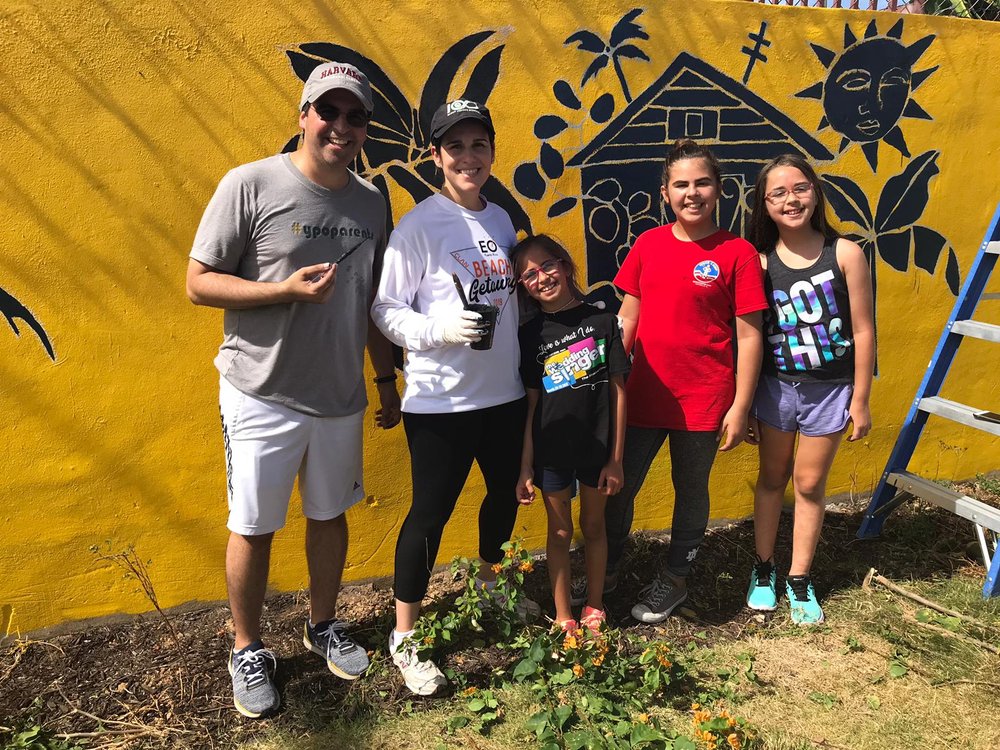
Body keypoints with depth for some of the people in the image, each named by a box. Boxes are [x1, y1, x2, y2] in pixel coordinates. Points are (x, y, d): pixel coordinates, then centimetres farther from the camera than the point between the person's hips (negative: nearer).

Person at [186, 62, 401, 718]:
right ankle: (248, 651, 30)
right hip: (263, 397, -4)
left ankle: (324, 625, 39)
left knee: (329, 514, 17)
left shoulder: (372, 202, 4)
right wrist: (288, 290, -23)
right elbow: (199, 283, -10)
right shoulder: (250, 185, -11)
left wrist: (387, 377, 15)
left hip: (341, 397, 5)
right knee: (253, 528, 8)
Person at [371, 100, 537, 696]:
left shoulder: (502, 219, 9)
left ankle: (492, 587, 48)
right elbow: (385, 308, -12)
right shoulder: (418, 226, -11)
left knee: (506, 494, 21)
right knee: (431, 513, 1)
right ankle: (405, 637, 19)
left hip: (504, 392, 7)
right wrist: (440, 328, -27)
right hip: (440, 400, -7)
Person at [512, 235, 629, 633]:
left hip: (597, 447, 0)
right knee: (560, 532, 13)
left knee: (593, 526, 16)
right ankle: (563, 618, 28)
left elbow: (618, 391, -4)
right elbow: (531, 405, -3)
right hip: (551, 450, 0)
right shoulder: (530, 335, -4)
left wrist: (616, 458, -5)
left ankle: (594, 608, 35)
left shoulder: (602, 322, -6)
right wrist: (525, 467, -5)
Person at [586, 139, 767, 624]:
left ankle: (674, 580, 36)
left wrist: (740, 407, -9)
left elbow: (748, 335, -7)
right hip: (643, 397, 4)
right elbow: (627, 319, 8)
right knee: (615, 487, 13)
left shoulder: (737, 253, -8)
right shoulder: (648, 245, 2)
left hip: (703, 402, -3)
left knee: (691, 492, 14)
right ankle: (606, 572, 36)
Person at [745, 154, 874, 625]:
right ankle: (764, 569, 32)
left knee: (809, 483, 11)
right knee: (772, 478, 15)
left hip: (830, 389, -1)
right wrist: (745, 405, -1)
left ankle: (799, 580, 27)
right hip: (775, 386, 1)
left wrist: (860, 400, -5)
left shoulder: (845, 254, -11)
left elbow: (863, 331, -7)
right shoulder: (760, 262, -7)